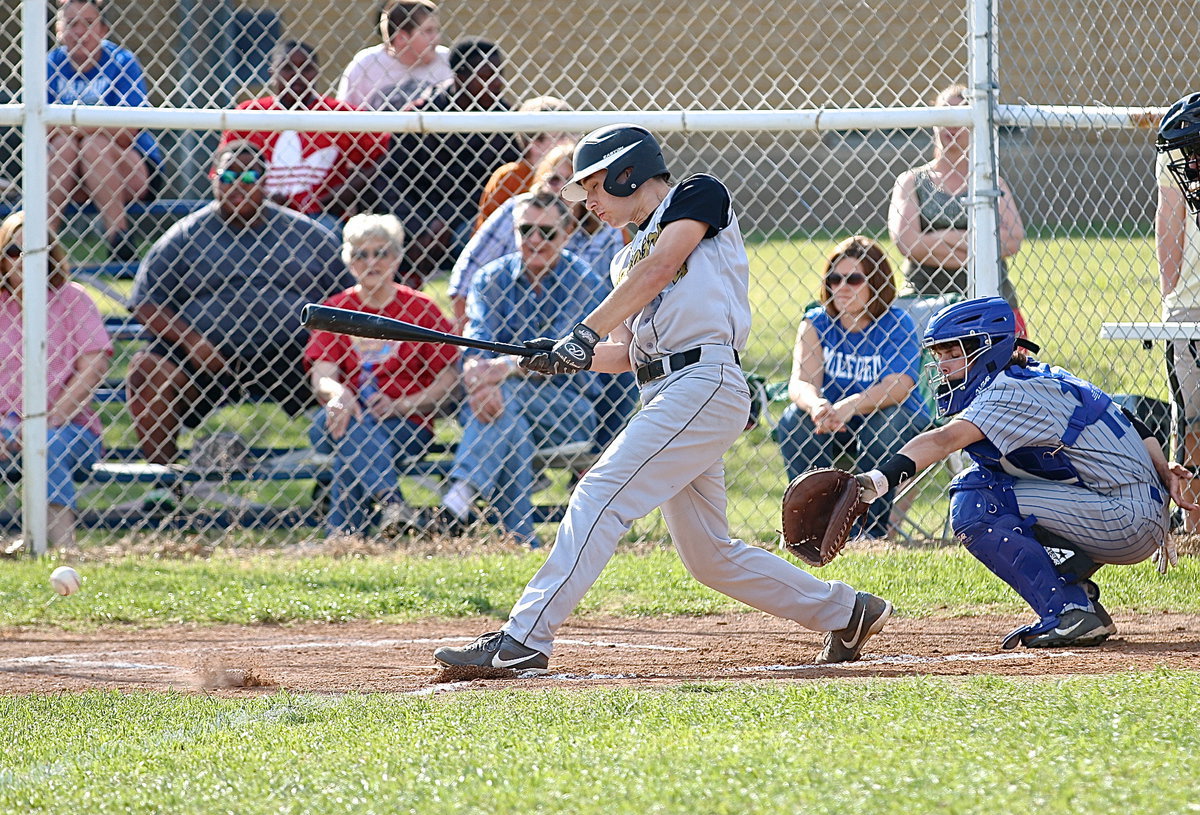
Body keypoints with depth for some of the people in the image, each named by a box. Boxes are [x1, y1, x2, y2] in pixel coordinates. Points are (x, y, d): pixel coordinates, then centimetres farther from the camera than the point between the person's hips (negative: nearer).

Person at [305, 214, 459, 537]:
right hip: (345, 421, 1)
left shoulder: (420, 309, 5)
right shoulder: (335, 310, 10)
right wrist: (338, 394, -27)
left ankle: (342, 531, -42)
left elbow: (448, 379, 0)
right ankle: (391, 501, -51)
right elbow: (321, 378, -1)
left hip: (405, 426, -1)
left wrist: (402, 405, -17)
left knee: (354, 437, -33)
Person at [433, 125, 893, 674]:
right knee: (709, 556, 11)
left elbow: (657, 272, -12)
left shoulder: (699, 195, 4)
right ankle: (845, 612, 24)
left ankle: (524, 638, -24)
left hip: (706, 381, -9)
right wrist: (574, 357, -1)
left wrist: (586, 333, -18)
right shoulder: (630, 259, 26)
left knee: (600, 498, -18)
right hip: (663, 393, 9)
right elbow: (627, 353, 19)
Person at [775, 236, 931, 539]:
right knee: (794, 420, -25)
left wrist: (852, 405, -45)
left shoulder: (897, 325, -10)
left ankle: (872, 528, -21)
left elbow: (898, 386, -26)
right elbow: (801, 380, -18)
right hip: (831, 423, 2)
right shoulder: (816, 323, -3)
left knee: (883, 423, -34)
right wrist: (816, 405, -44)